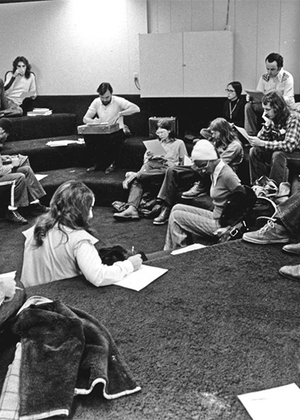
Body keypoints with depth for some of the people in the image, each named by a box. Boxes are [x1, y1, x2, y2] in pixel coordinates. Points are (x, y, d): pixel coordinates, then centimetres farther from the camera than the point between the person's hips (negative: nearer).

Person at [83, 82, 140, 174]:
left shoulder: (118, 101, -12)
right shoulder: (96, 102, 0)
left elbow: (136, 108, -24)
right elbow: (85, 118, 0)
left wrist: (119, 114, -33)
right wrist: (95, 121, -23)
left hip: (116, 131, -3)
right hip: (102, 132, 4)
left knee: (114, 138, -38)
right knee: (88, 136, -25)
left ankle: (112, 164, -12)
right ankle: (97, 163, -7)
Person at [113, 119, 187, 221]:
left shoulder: (179, 143, 20)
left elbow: (185, 163, 11)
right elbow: (145, 160, 27)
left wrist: (173, 164, -7)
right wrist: (148, 158, 3)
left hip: (166, 169, -3)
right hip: (151, 165, 3)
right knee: (137, 181, -31)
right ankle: (132, 209, -44)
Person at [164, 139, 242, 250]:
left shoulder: (227, 175, -21)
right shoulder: (215, 172, 6)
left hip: (220, 225, -9)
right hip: (214, 217, 9)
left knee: (176, 217, -7)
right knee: (177, 208, 10)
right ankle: (169, 250, 13)